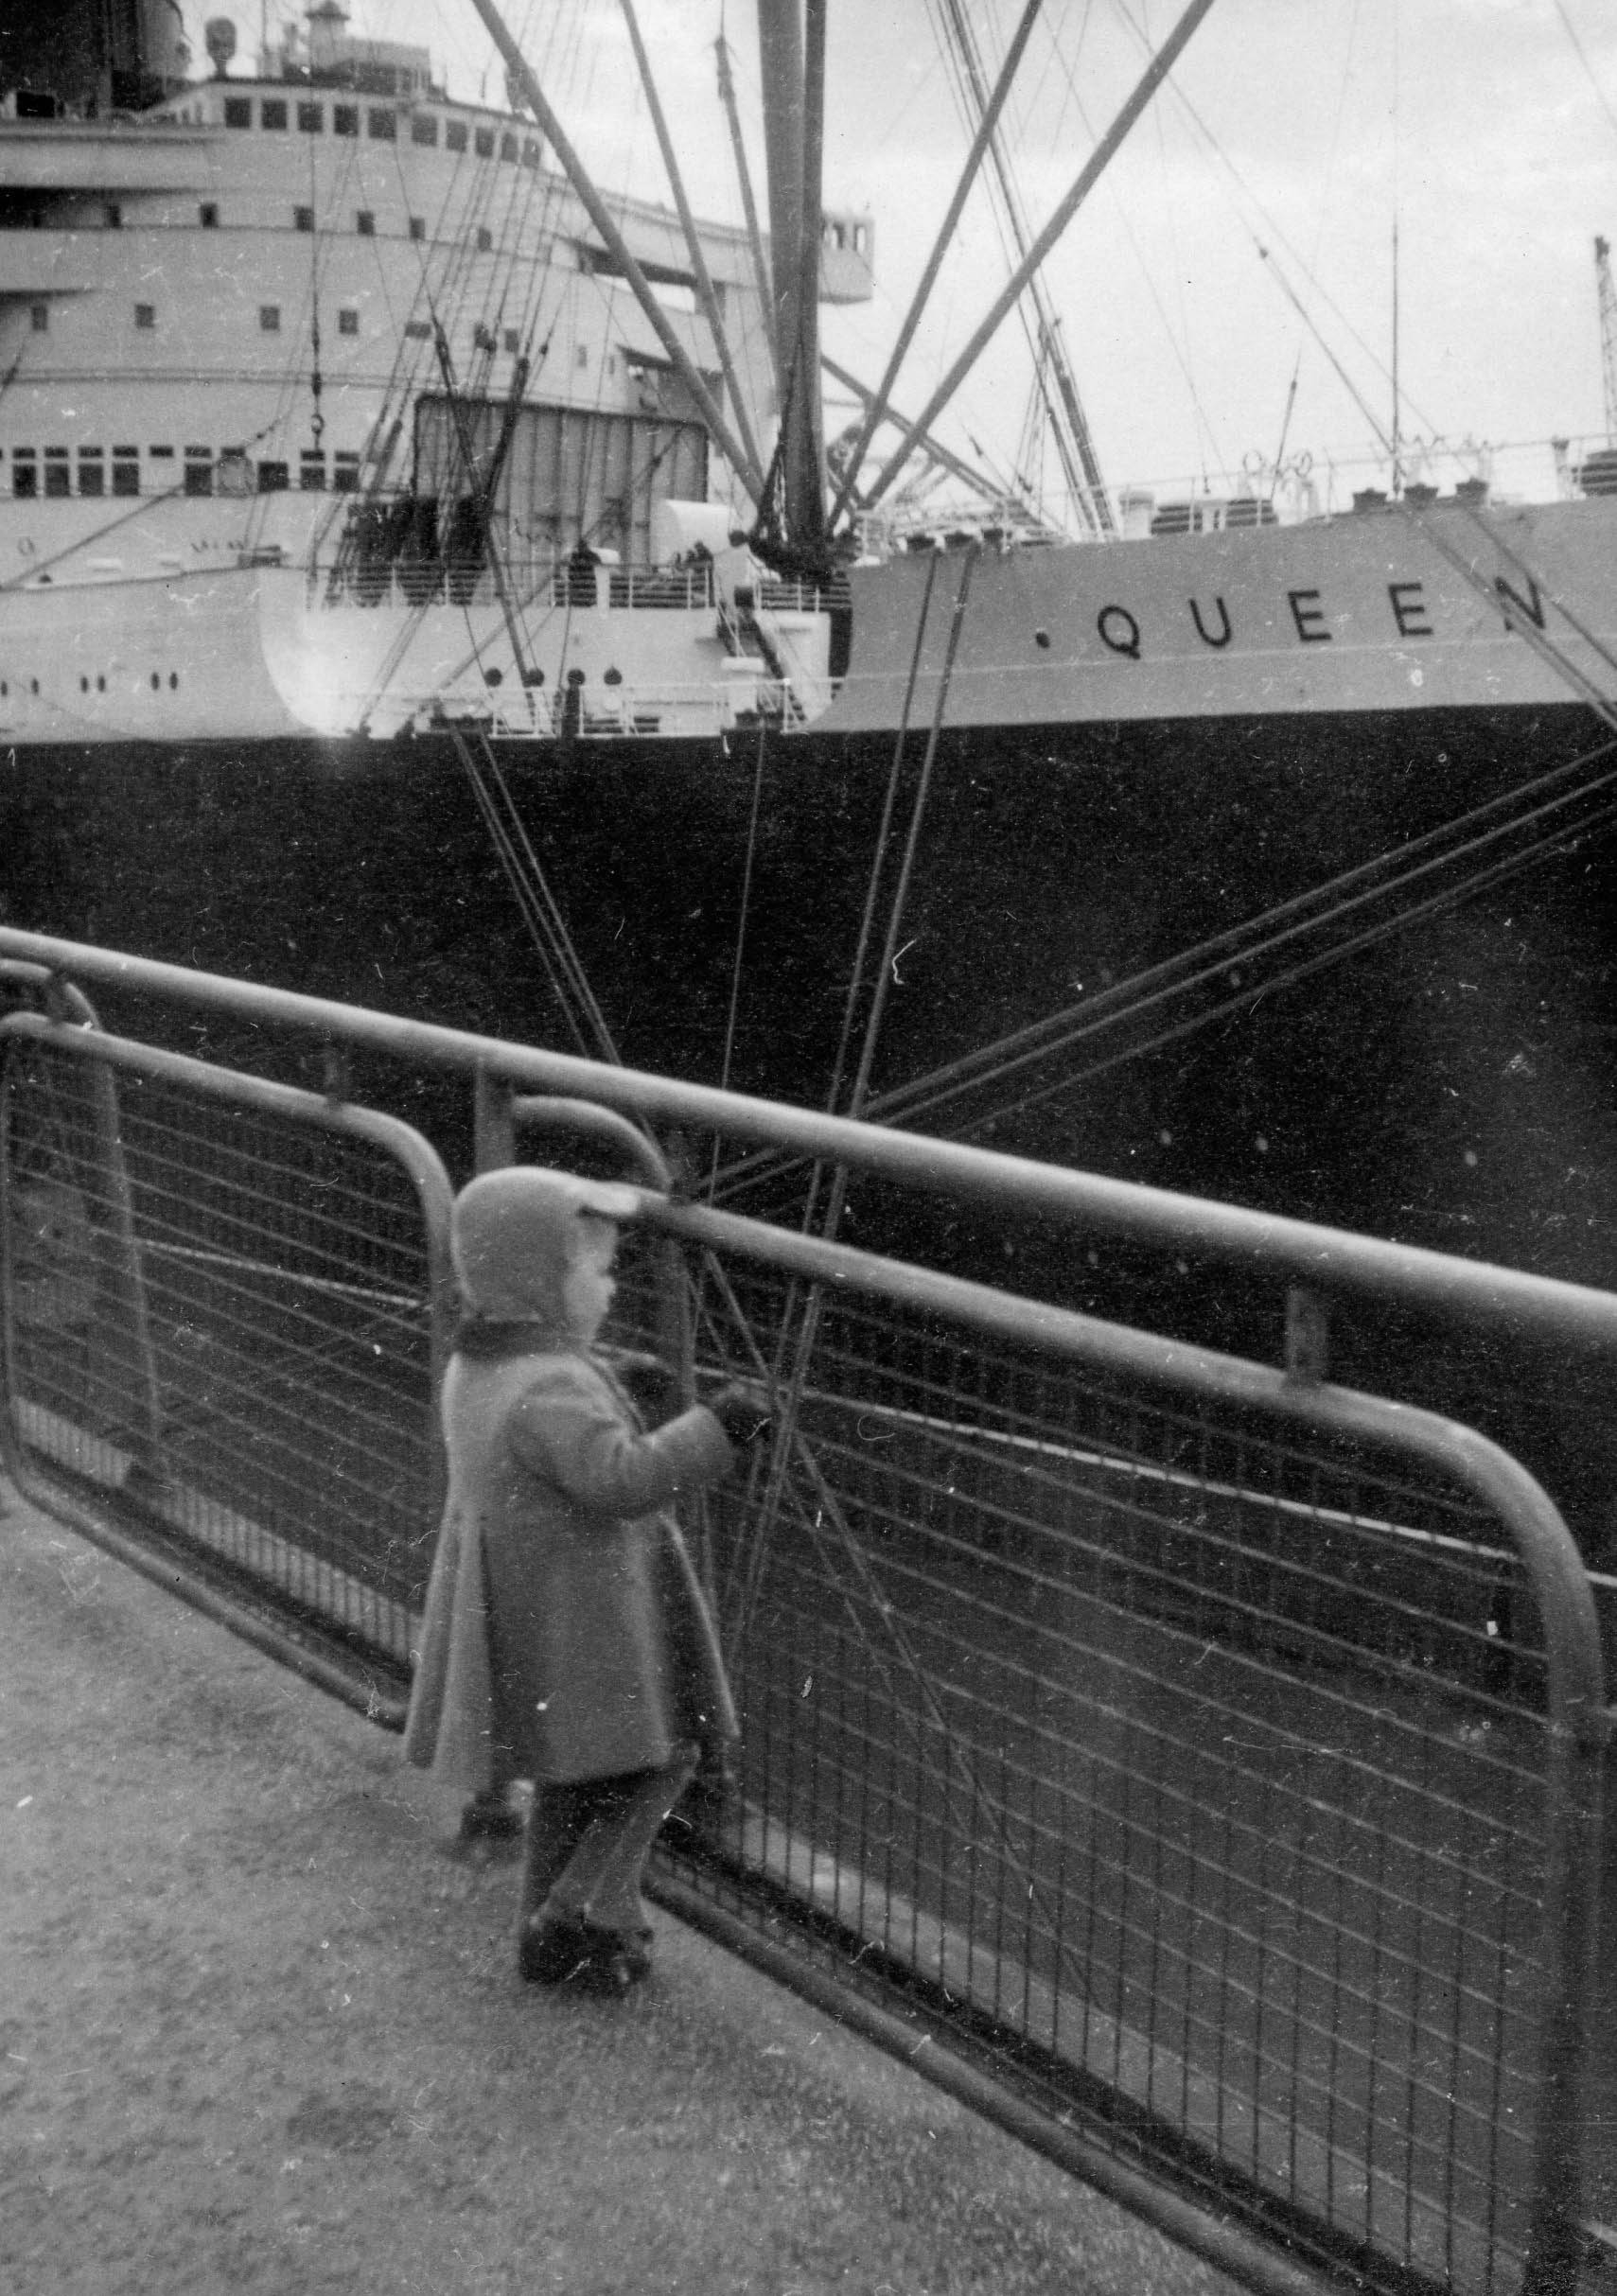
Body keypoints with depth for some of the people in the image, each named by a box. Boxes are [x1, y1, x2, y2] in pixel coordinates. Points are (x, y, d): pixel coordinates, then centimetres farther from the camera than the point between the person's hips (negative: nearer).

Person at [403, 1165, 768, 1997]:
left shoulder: (473, 1369, 5)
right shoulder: (550, 1389, -27)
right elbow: (618, 1479, -36)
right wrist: (715, 1428, -35)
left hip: (523, 1611, 10)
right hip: (586, 1625, -10)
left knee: (571, 1780, 21)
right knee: (657, 1757, 7)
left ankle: (552, 1935, 32)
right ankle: (582, 1917, 7)